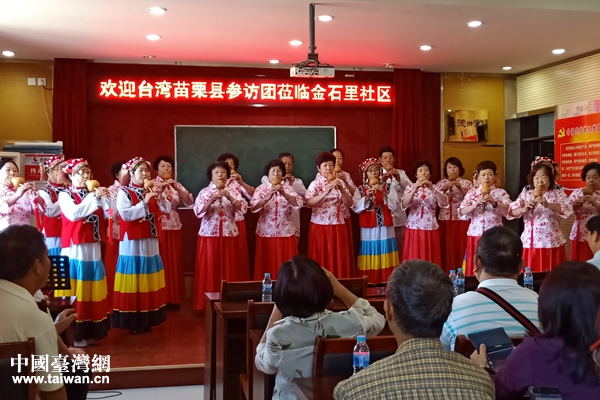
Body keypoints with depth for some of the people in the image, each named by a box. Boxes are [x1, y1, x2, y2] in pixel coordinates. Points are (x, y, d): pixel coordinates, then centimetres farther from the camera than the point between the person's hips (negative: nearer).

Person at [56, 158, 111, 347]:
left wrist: (105, 197, -10)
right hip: (75, 250, -5)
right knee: (74, 293, -3)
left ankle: (89, 330, 20)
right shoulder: (65, 195, -3)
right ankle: (73, 334, 3)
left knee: (92, 292, 11)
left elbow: (109, 213, 5)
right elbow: (74, 214, -21)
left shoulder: (94, 194, 12)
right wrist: (93, 197, -22)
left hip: (93, 249, 6)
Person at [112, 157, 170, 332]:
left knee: (149, 283, 11)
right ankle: (133, 321, 7)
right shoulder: (124, 192, -7)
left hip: (150, 242, 6)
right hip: (132, 243, -6)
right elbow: (125, 214, -20)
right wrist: (145, 202, -20)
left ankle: (147, 319, 21)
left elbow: (166, 209, 6)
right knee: (133, 283, -2)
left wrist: (159, 197, -10)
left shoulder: (151, 191, 11)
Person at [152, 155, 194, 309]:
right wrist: (161, 188, -26)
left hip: (174, 228, 4)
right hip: (157, 228, -4)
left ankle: (173, 298, 13)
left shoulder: (177, 184, 12)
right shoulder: (152, 184, 1)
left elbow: (189, 201, -2)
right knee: (159, 263, -5)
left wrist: (177, 188, -14)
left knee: (174, 262, 5)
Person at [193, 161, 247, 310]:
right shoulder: (204, 192, 3)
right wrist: (211, 200, -24)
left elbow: (244, 208, -7)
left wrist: (230, 198, -20)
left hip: (229, 235, 1)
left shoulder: (234, 192, 7)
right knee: (210, 269, 0)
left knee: (229, 269, 3)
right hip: (209, 235, -1)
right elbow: (197, 211, -11)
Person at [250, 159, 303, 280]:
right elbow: (253, 207, -16)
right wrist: (267, 197, -31)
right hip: (266, 233, -1)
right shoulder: (261, 189, 0)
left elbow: (299, 203, -13)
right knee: (267, 266, 1)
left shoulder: (288, 188, 4)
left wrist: (284, 194, -27)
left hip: (286, 233, 1)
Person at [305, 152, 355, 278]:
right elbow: (308, 203, -18)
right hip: (320, 225, -3)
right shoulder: (314, 184, -3)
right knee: (321, 259, -1)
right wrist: (325, 193, -28)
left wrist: (341, 190, -14)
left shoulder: (339, 182, 7)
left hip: (337, 226, 3)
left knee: (339, 259, 4)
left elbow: (349, 203, 2)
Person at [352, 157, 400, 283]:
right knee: (370, 260, 1)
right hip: (368, 229, 0)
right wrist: (367, 197, -19)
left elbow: (394, 206, -5)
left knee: (385, 259, 2)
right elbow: (356, 209, -6)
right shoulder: (360, 189, 4)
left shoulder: (387, 187, 5)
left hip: (385, 228, 0)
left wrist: (384, 194, -16)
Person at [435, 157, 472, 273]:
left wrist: (460, 188, -15)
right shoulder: (440, 184, 11)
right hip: (444, 221, 1)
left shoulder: (466, 183, 7)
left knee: (460, 249, -4)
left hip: (461, 221, -1)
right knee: (446, 249, -2)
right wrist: (443, 190, -12)